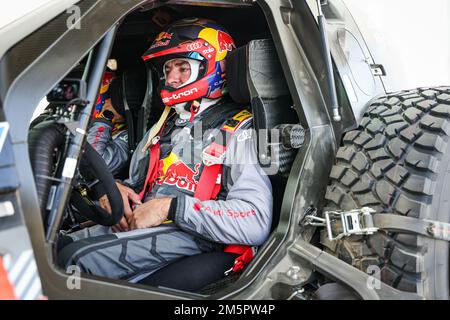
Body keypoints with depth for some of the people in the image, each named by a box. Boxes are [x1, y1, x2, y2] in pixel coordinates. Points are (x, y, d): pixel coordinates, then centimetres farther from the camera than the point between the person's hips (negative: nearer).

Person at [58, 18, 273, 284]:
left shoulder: (239, 131, -4)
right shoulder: (164, 126, 22)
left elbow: (256, 224, -17)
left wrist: (171, 206, -18)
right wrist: (115, 189, 5)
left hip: (189, 236, -7)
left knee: (76, 259, -24)